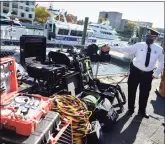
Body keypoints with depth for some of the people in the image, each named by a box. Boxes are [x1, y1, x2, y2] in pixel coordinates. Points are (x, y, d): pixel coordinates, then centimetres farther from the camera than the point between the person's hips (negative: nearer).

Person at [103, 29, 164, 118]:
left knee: (144, 93, 14)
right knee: (131, 91, 9)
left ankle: (142, 111, 37)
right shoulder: (139, 45, -9)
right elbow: (124, 49, -11)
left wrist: (156, 74, 3)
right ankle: (130, 109, 32)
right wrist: (110, 47, -18)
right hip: (135, 71, -1)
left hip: (148, 74, 1)